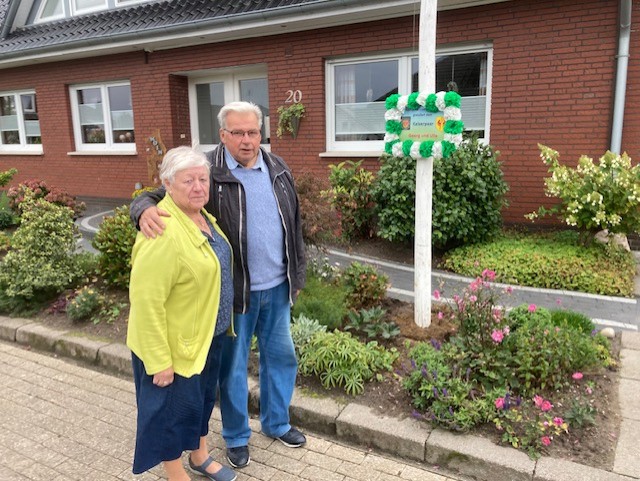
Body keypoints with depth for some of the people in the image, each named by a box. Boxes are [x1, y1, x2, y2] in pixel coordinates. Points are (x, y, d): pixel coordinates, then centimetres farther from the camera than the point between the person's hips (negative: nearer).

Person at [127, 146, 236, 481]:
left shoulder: (201, 215, 1)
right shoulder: (163, 232, -29)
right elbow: (146, 301, -28)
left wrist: (221, 325, 17)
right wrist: (159, 360, -24)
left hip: (208, 334, 9)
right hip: (175, 342, -9)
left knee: (203, 397, 24)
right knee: (173, 408, 11)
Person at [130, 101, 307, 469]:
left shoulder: (278, 169, 4)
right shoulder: (206, 171, -12)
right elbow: (154, 196, -13)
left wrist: (298, 274, 14)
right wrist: (146, 210, -38)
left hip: (278, 287, 5)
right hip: (235, 291, -5)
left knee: (281, 357, 19)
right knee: (233, 366, 12)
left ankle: (277, 422, 44)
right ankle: (237, 436, 37)